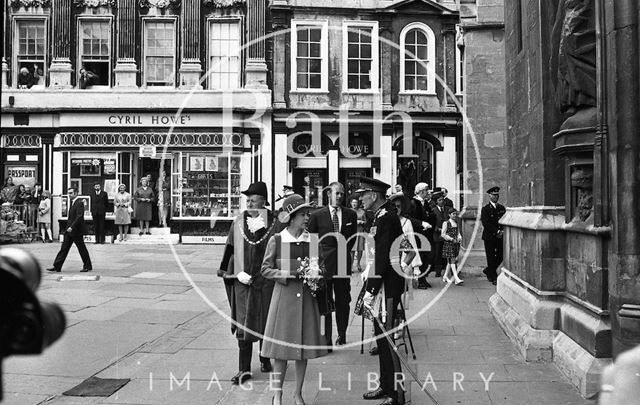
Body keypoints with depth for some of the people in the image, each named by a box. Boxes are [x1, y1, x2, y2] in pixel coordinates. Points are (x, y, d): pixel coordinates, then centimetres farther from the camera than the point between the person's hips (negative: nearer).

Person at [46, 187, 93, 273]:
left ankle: (88, 266, 12)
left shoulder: (79, 203, -15)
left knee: (82, 249, 1)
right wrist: (69, 227, 15)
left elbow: (79, 217, -23)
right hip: (70, 230, 9)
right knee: (64, 248, 7)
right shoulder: (73, 203, 14)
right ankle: (57, 266, 8)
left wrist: (72, 227, -27)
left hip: (76, 231, -9)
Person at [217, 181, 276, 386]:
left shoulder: (273, 223, -3)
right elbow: (231, 250, 4)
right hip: (243, 280, 1)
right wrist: (238, 273, -4)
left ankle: (265, 358, 30)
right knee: (243, 322, 0)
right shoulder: (238, 222, 3)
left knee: (265, 320, 9)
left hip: (265, 279, -1)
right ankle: (244, 368, 4)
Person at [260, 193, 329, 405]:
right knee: (281, 348, 2)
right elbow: (266, 270, -2)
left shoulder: (312, 240, 4)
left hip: (306, 298, 3)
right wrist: (291, 274, -14)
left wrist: (316, 274, -7)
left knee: (304, 347, 7)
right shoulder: (276, 240, -4)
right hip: (284, 296, -3)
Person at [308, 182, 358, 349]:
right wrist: (317, 255, 4)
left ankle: (342, 335, 20)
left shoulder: (351, 214, 7)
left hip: (343, 263, 2)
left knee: (343, 301, 7)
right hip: (323, 263, -2)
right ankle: (326, 339, 5)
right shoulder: (318, 215, 1)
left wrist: (345, 250, 10)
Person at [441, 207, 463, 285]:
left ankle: (445, 277, 21)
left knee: (450, 261, 10)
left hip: (456, 244, 6)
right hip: (448, 244, -6)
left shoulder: (456, 223, 14)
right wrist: (452, 239, -16)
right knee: (452, 260, -11)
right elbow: (443, 234, -9)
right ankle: (456, 278, -18)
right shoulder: (446, 223, -5)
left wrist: (459, 238, -4)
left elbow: (458, 233, 18)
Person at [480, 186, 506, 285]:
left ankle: (488, 270, 26)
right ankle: (493, 278, 7)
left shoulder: (502, 208, 12)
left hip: (500, 237, 5)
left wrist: (502, 232, -5)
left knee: (501, 256, 4)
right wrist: (497, 231, -18)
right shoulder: (485, 209, -4)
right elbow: (486, 224, -13)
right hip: (489, 237, -5)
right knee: (491, 257, -1)